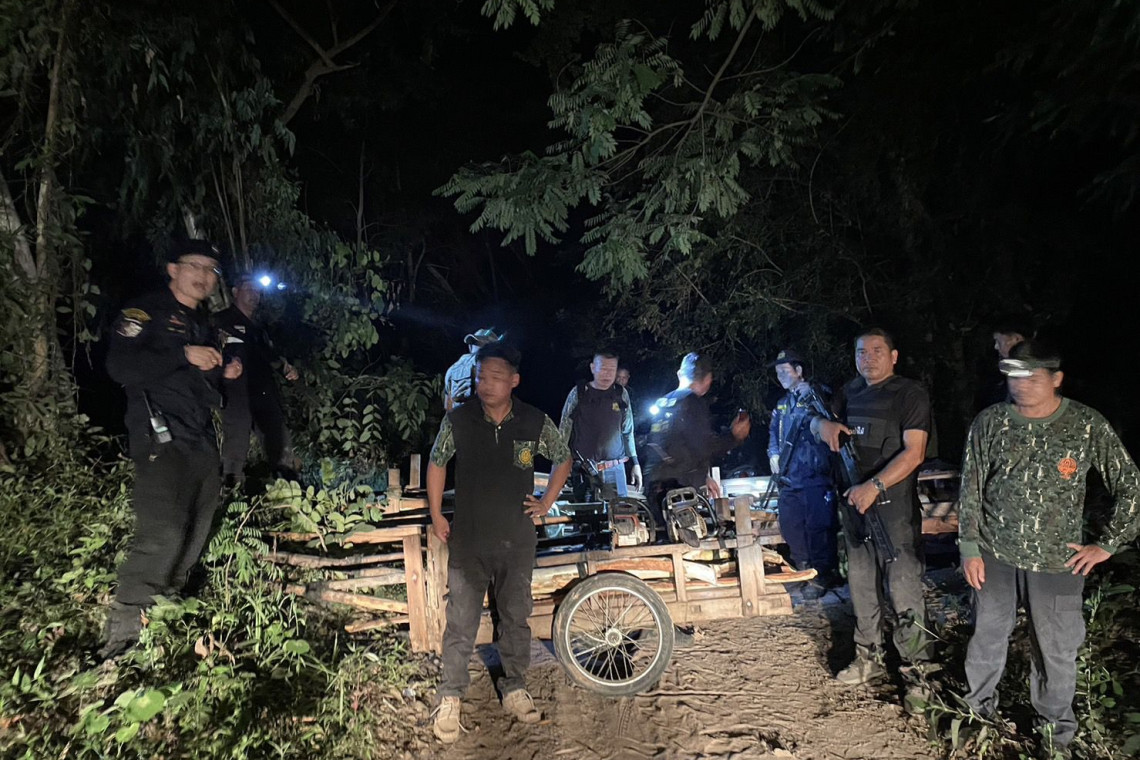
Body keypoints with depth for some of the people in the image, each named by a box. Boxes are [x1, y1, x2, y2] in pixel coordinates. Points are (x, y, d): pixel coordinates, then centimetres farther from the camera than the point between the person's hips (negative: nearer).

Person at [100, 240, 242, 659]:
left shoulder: (204, 326, 21)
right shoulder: (145, 312, -3)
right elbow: (121, 366, -18)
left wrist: (224, 374, 9)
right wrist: (184, 355, -20)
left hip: (203, 443, 8)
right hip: (162, 441, -8)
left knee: (197, 532, 12)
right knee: (162, 534, -17)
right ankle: (122, 631, -6)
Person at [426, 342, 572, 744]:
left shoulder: (536, 423, -9)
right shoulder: (457, 420, -10)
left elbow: (563, 459, 9)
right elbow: (437, 462, 7)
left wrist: (546, 503, 4)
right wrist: (436, 515, 3)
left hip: (517, 541, 1)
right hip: (467, 541, -1)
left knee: (516, 618, 15)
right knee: (461, 623, 6)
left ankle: (514, 688, 35)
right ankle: (450, 696, 24)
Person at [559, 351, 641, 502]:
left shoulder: (621, 394, 6)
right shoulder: (578, 393, -1)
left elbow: (628, 432, 12)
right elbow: (564, 431, 3)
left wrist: (635, 464, 11)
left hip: (615, 469, 2)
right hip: (583, 470, -2)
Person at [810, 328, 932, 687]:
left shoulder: (910, 394, -8)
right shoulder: (850, 392, 11)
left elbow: (913, 453, -16)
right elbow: (815, 420, 19)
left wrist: (873, 486, -26)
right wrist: (823, 424, -6)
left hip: (895, 507, -6)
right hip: (855, 501, 7)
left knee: (903, 591, -2)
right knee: (861, 586, 15)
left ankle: (914, 667, 12)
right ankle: (868, 656, 29)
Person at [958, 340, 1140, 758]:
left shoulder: (1087, 426, -8)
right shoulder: (989, 423, -5)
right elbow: (970, 488, 0)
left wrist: (1106, 543, -1)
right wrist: (969, 547, -1)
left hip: (1057, 561, -1)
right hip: (994, 555, 1)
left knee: (1056, 649, 11)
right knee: (987, 637, 14)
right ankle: (978, 709, 37)